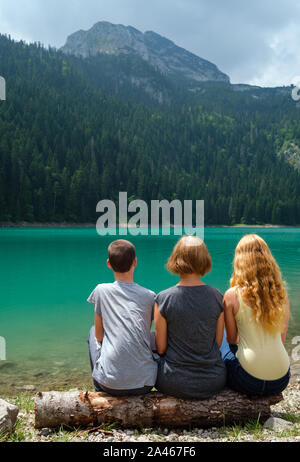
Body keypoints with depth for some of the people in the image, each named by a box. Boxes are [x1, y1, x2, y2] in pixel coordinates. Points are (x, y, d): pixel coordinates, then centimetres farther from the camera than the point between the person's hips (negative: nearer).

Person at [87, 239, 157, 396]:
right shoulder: (150, 296, 1)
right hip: (145, 384, 2)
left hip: (111, 384, -1)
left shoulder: (101, 291, -3)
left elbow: (99, 335, 7)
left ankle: (99, 391, 34)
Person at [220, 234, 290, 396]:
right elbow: (281, 337, 9)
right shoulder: (281, 294, -2)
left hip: (248, 381, -4)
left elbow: (232, 339, 1)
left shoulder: (232, 295, -12)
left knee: (221, 342, 25)